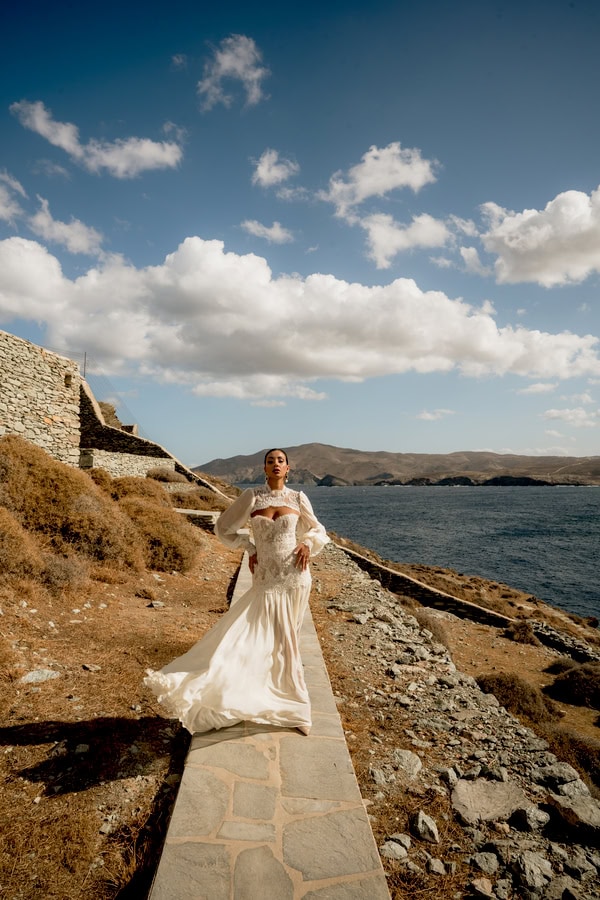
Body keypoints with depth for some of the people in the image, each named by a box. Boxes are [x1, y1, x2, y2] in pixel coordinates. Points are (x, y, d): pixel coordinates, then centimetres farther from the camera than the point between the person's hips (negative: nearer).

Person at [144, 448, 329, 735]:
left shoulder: (298, 498, 2)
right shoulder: (252, 496, 0)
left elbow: (317, 530, 15)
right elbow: (224, 527, 8)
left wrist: (307, 544, -5)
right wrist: (250, 548, -1)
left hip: (295, 577, 0)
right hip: (266, 578, 0)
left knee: (283, 638, 10)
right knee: (276, 639, 0)